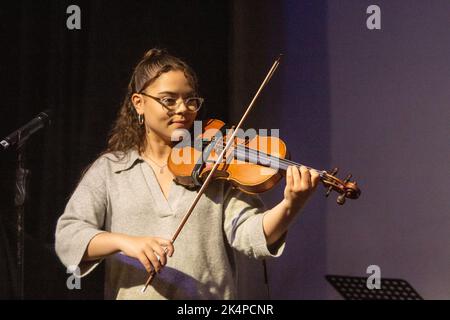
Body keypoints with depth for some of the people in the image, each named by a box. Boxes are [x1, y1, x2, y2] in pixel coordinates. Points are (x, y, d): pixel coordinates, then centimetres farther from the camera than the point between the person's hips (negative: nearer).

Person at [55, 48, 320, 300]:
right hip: (134, 294, 1)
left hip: (209, 294, -1)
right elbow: (67, 237, 0)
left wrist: (290, 206, -22)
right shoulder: (109, 170, 9)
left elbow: (249, 234, -3)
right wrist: (124, 241, -17)